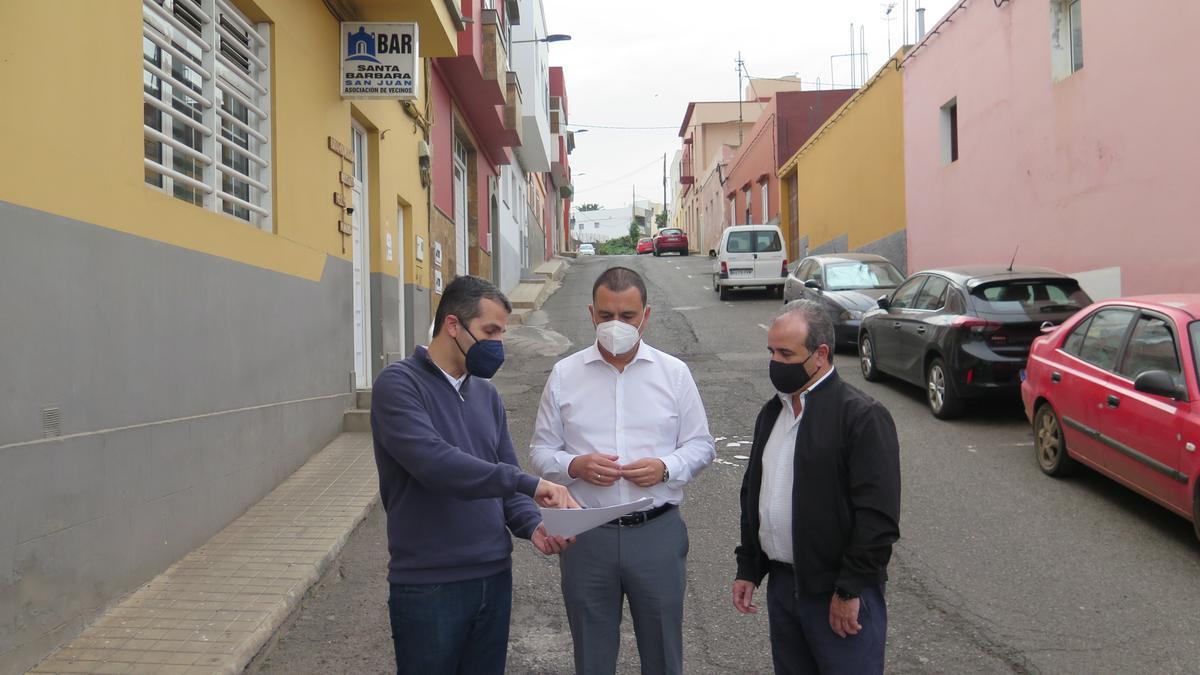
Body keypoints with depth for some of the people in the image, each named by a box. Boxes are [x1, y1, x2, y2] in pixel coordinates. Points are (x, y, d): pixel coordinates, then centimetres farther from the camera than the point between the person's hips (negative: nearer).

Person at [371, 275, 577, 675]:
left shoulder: (486, 394, 10)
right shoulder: (398, 385, -12)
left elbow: (506, 474, 11)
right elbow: (434, 463, -27)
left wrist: (532, 525, -8)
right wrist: (530, 484, -28)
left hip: (495, 577, 6)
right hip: (428, 585, -6)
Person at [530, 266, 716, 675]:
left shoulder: (674, 373, 1)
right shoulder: (564, 375, 1)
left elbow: (701, 445, 5)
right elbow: (540, 452, 4)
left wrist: (666, 468, -15)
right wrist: (575, 466, -16)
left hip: (657, 532, 0)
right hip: (586, 534, 0)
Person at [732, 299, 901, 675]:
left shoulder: (862, 416, -13)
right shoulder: (772, 412, 10)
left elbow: (878, 515, -17)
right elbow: (753, 495, 15)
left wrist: (849, 591, -16)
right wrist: (748, 569, 12)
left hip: (842, 596, -6)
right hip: (781, 585, 7)